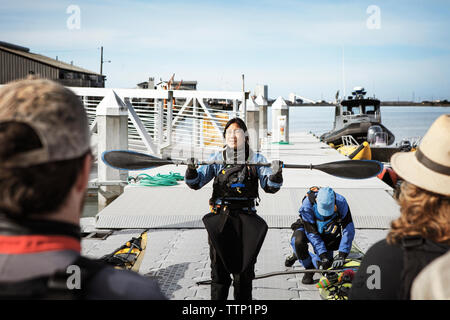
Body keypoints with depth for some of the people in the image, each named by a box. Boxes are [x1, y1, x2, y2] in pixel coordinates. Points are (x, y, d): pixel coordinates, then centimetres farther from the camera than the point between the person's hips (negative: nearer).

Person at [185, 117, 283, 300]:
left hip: (246, 220, 0)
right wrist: (191, 170, -15)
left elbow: (270, 187, 1)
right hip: (220, 218, 0)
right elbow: (196, 183, 5)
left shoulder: (257, 159, 6)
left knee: (244, 270, 6)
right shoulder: (217, 159, 8)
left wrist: (276, 174, -19)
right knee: (219, 268, 3)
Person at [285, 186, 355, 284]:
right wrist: (323, 256, -39)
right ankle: (310, 269, -11)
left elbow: (348, 229, -31)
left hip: (328, 232, 3)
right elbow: (312, 233, -32)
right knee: (298, 241, -35)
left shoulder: (341, 202, -32)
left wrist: (341, 256, -38)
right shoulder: (307, 204, -36)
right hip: (307, 227, -3)